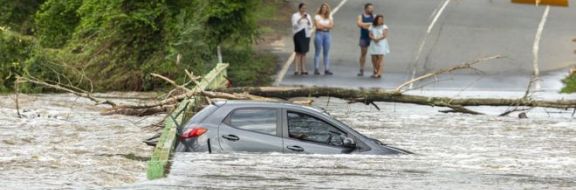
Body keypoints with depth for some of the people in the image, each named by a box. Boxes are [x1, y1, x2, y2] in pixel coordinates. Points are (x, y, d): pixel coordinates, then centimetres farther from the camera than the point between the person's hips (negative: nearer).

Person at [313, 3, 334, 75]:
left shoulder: (329, 17, 14)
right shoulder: (317, 16, 3)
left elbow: (331, 26, 3)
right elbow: (318, 25, -9)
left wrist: (322, 25, -6)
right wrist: (326, 25, -1)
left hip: (327, 34, 4)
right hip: (319, 34, -4)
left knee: (326, 52, 1)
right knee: (318, 52, -5)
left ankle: (327, 69, 0)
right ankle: (316, 69, -5)